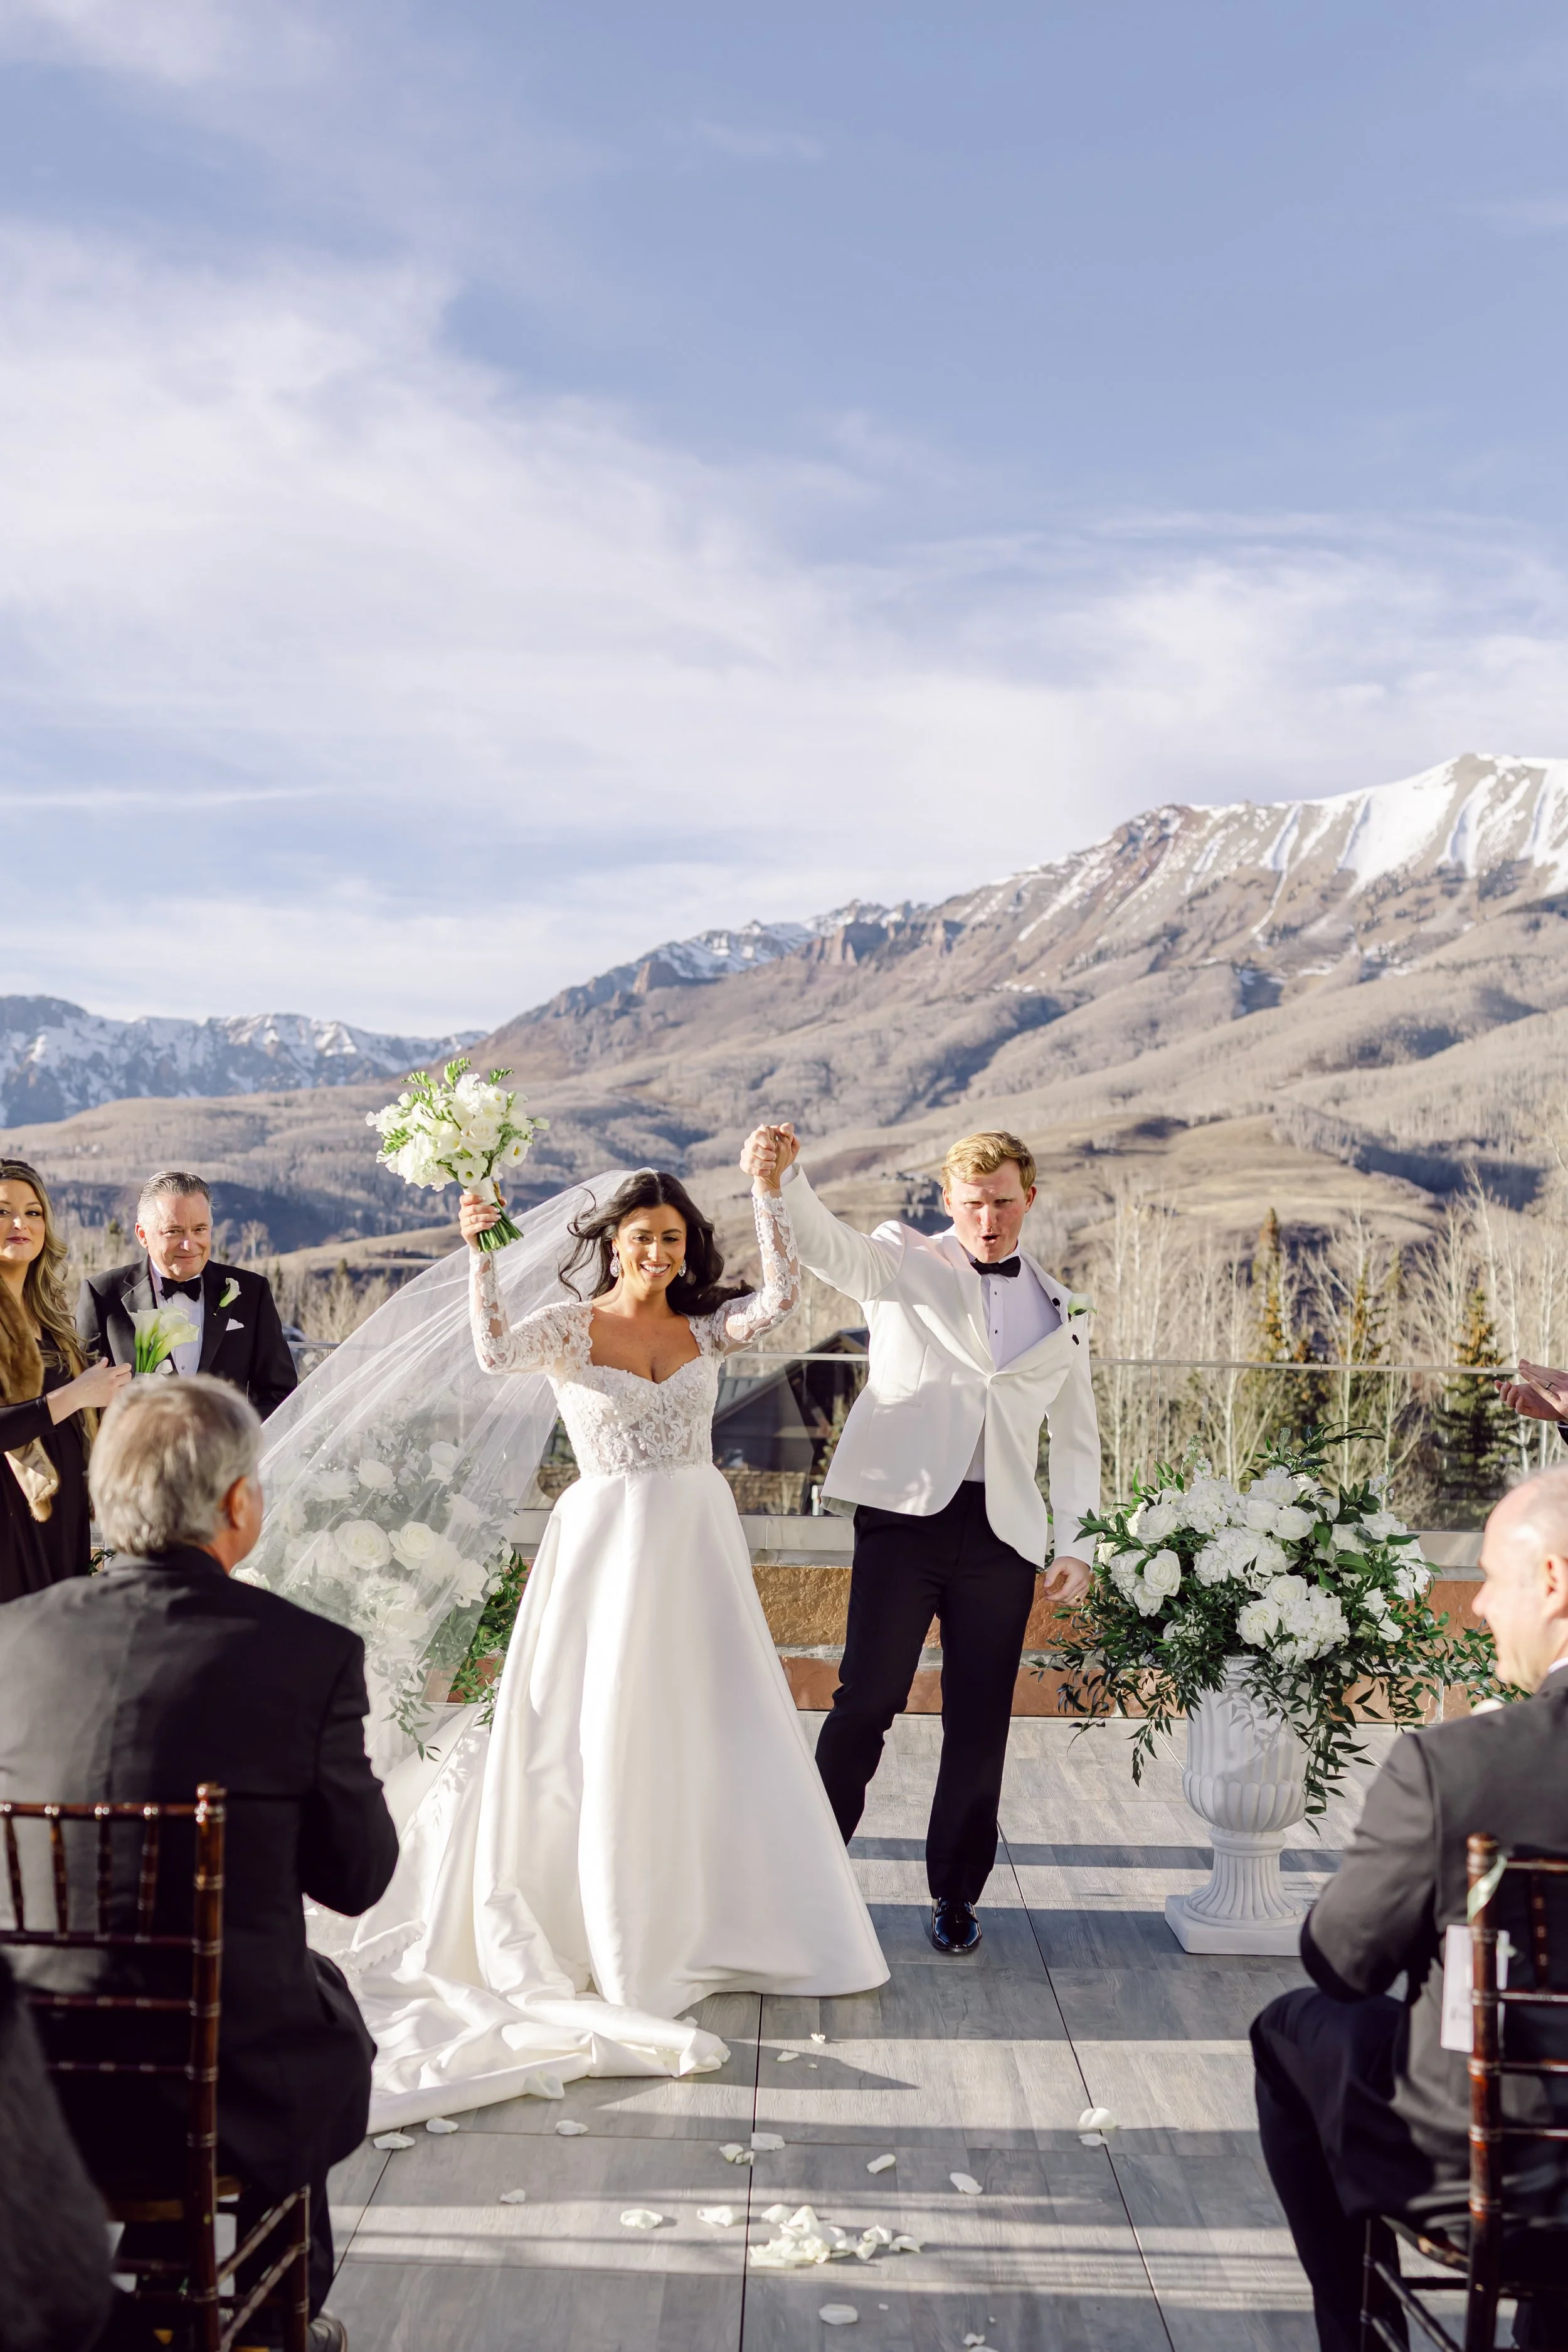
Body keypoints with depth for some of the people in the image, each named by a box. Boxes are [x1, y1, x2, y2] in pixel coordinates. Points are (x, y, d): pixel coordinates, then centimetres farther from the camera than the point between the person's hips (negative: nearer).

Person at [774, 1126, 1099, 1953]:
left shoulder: (1057, 1311, 16)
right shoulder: (904, 1261, 6)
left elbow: (1076, 1438, 19)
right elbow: (826, 1247, -14)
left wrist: (1075, 1544, 8)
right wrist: (784, 1178, -35)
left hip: (1002, 1532, 3)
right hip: (906, 1512, -3)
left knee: (980, 1720, 6)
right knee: (868, 1698, -6)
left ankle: (956, 1893, 21)